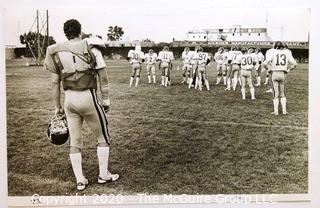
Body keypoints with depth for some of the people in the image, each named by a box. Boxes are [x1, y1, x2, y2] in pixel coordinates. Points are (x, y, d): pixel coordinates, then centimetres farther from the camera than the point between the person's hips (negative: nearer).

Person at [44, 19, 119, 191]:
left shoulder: (56, 52, 5)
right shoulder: (91, 47, -3)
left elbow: (55, 83, 5)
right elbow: (102, 76, -5)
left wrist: (57, 107, 12)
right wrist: (106, 99, 2)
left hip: (69, 99, 3)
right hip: (88, 97, -3)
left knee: (74, 142, 13)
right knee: (103, 138, 15)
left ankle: (80, 181, 18)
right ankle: (103, 175, 22)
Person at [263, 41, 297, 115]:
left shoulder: (273, 53, -5)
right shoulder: (287, 53, 3)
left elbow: (265, 63, -15)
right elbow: (294, 64, 0)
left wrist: (268, 69, 2)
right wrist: (288, 69, 12)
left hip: (274, 73, -2)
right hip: (283, 74, 2)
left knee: (276, 94, 8)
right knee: (282, 94, 17)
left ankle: (276, 111, 9)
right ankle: (284, 110, 15)